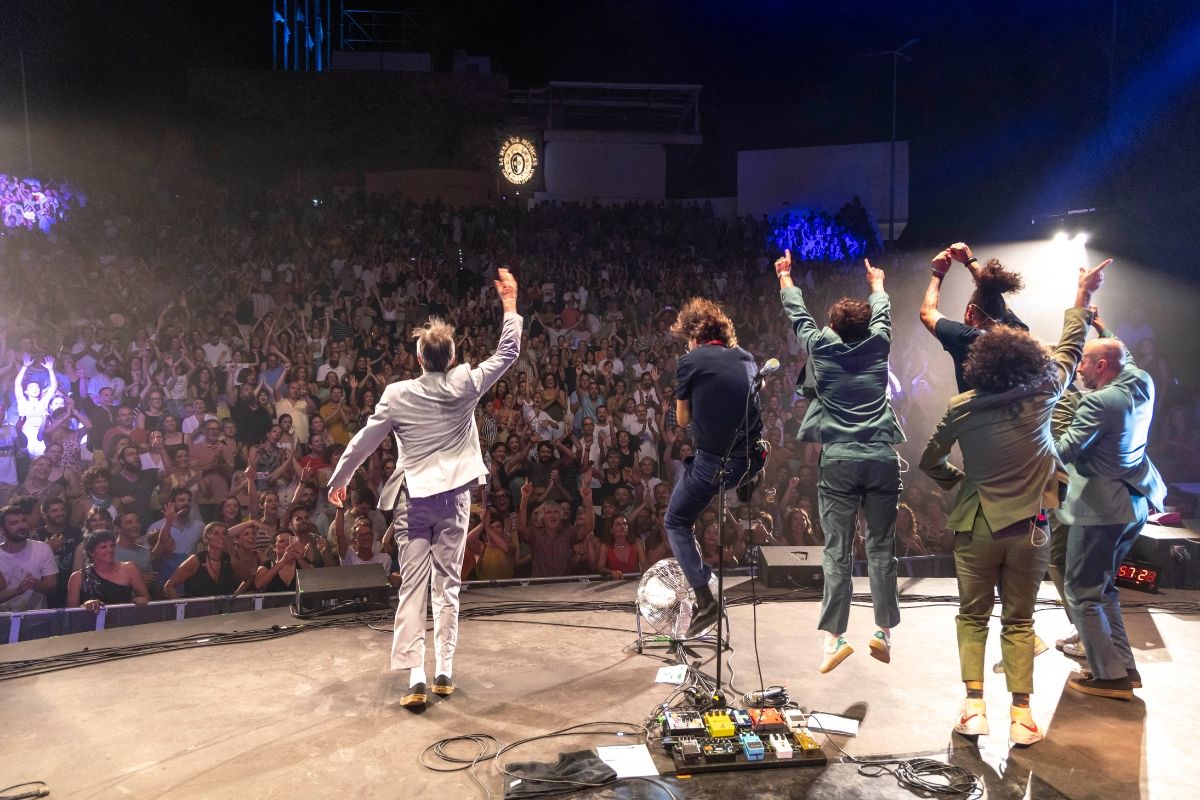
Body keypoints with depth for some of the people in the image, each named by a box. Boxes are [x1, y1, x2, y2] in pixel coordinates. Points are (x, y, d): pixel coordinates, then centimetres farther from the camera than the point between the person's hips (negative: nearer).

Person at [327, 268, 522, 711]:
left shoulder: (397, 395, -5)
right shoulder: (466, 384, -5)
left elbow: (363, 441, 2)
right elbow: (508, 354, 7)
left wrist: (338, 480, 16)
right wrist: (510, 304, 15)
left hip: (413, 498, -1)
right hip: (454, 495, 1)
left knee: (413, 587, 3)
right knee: (447, 584, 9)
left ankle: (416, 677, -2)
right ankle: (444, 672, 13)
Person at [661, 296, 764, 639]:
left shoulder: (691, 360, -6)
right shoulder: (745, 357, 9)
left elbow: (683, 419, 1)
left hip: (714, 463, -6)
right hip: (752, 459, 6)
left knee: (676, 522, 13)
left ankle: (705, 600, 2)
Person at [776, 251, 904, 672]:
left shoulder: (822, 346, 4)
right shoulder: (878, 344, 8)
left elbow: (798, 315, 20)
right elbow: (882, 314, 28)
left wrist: (785, 277, 37)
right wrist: (877, 282, 49)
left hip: (839, 463, -2)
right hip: (882, 460, 2)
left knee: (837, 552, -1)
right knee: (881, 548, 9)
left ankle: (834, 635, -3)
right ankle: (884, 629, 12)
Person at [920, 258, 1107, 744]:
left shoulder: (962, 409, -9)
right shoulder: (1042, 395, -8)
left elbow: (930, 462, 1)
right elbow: (1069, 350, 10)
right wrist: (1082, 298, 22)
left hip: (977, 527, -1)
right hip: (1030, 528, 1)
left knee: (973, 616, 13)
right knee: (1019, 621, 11)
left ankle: (973, 704, 6)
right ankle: (1021, 712, 9)